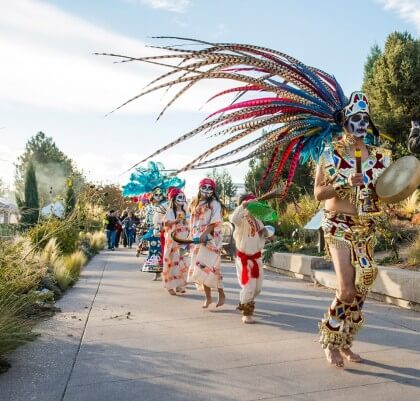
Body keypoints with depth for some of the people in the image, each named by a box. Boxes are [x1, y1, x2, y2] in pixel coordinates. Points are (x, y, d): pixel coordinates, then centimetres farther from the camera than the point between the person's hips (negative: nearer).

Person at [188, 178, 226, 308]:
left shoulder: (215, 204, -3)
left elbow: (214, 222, -13)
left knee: (207, 267, -12)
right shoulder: (195, 203, 16)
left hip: (210, 240, -6)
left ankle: (221, 293, 2)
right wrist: (191, 237, 12)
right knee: (202, 269, 6)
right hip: (198, 240, 6)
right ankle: (208, 296, 14)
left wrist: (204, 234, -24)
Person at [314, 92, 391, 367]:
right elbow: (318, 193, -6)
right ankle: (330, 342, 11)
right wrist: (345, 183, -20)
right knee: (347, 290, -12)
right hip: (340, 227, -5)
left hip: (367, 230, 5)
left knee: (361, 289, 6)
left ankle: (345, 343, 24)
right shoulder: (332, 154, -2)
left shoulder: (380, 157, 10)